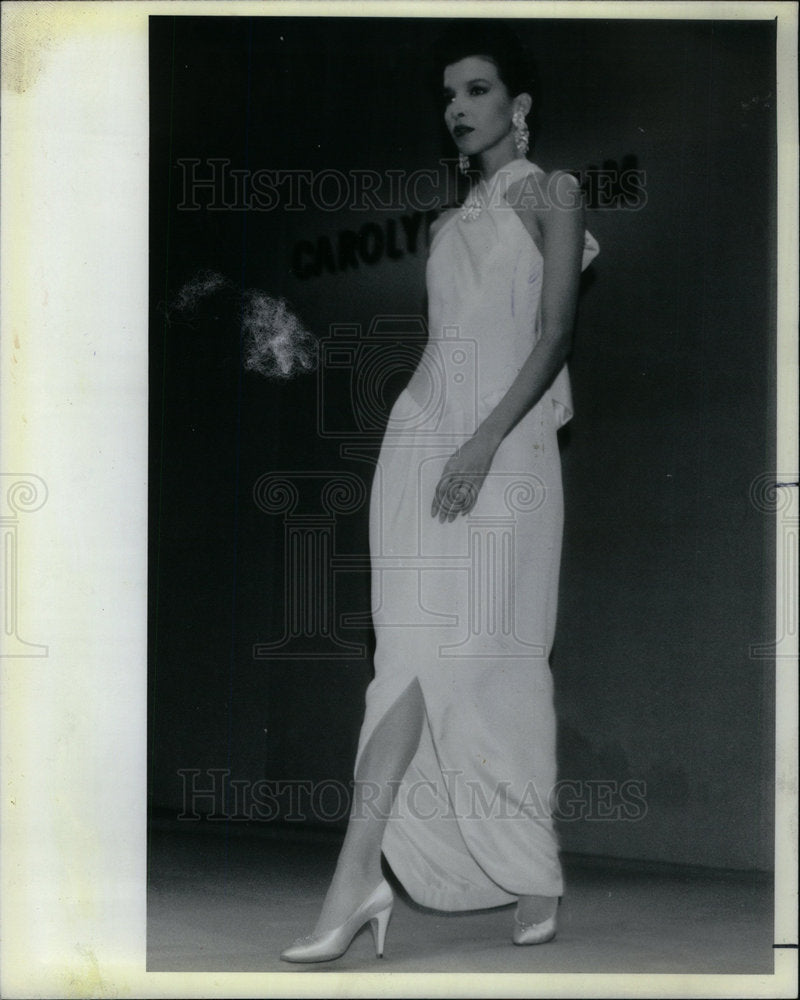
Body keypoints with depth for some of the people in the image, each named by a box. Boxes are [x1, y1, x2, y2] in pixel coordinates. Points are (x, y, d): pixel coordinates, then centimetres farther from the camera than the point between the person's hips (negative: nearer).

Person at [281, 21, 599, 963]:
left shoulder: (551, 193, 3)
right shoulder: (447, 224, 21)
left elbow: (555, 332, -8)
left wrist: (485, 442, -17)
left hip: (507, 441, -4)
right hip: (422, 431, 4)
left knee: (492, 654, -6)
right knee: (412, 646, -7)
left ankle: (532, 868, 7)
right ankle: (358, 875, -14)